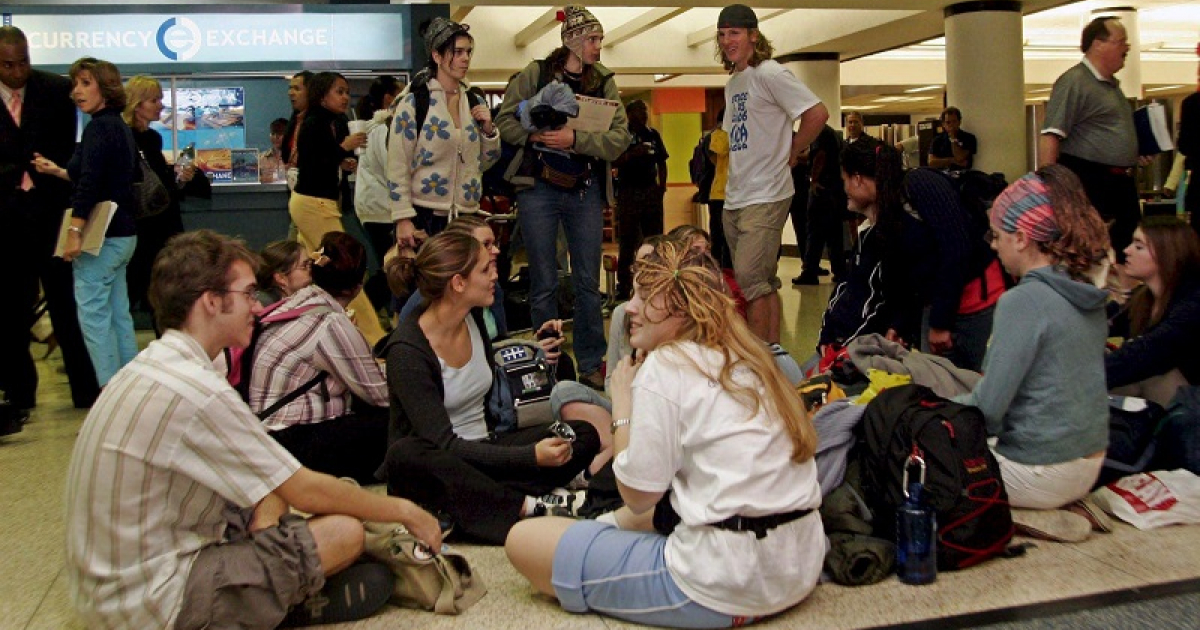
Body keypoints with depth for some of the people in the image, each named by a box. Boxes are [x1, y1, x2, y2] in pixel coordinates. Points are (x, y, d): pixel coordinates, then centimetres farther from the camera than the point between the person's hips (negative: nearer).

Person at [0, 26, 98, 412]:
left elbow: (64, 149, 4)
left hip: (50, 211, 0)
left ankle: (85, 390, 13)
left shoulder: (56, 90, 2)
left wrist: (34, 178, -5)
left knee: (67, 305, 4)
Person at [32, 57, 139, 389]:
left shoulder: (99, 127, -13)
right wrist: (57, 170, 27)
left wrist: (74, 231, -25)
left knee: (92, 313, -5)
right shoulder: (119, 126, 15)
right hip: (121, 234, 10)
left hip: (101, 236, -10)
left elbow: (89, 184, -23)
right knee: (118, 314, 13)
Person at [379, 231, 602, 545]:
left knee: (584, 435, -11)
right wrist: (531, 456, -34)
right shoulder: (406, 351, -20)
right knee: (406, 455, -40)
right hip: (435, 468, -6)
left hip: (484, 451, 7)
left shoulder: (474, 318, 2)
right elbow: (444, 445, -26)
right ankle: (527, 506, -32)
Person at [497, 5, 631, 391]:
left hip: (586, 191, 2)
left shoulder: (605, 82, 5)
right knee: (544, 283, 4)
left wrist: (575, 140, -19)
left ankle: (591, 366, 20)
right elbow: (505, 121, 1)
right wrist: (537, 137, -16)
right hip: (538, 188, -2)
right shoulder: (535, 74, 0)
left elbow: (619, 138, -6)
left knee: (588, 282, 8)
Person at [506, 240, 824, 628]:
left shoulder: (665, 364, -12)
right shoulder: (745, 360, 11)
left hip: (726, 586, -9)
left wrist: (622, 403, 2)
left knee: (524, 540, -2)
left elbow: (638, 494, -7)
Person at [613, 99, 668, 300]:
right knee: (628, 240, -2)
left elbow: (661, 161, 17)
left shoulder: (653, 134, 13)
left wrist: (662, 185, 4)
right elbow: (613, 162, -7)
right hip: (628, 191, -4)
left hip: (651, 190, 4)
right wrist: (632, 154, -21)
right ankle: (623, 286, 4)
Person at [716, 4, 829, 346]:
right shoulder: (732, 83, 17)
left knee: (751, 279, -14)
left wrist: (790, 153, -7)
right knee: (764, 283, 12)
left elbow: (817, 114, -15)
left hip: (765, 196, -9)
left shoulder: (768, 74, -9)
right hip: (735, 198, 9)